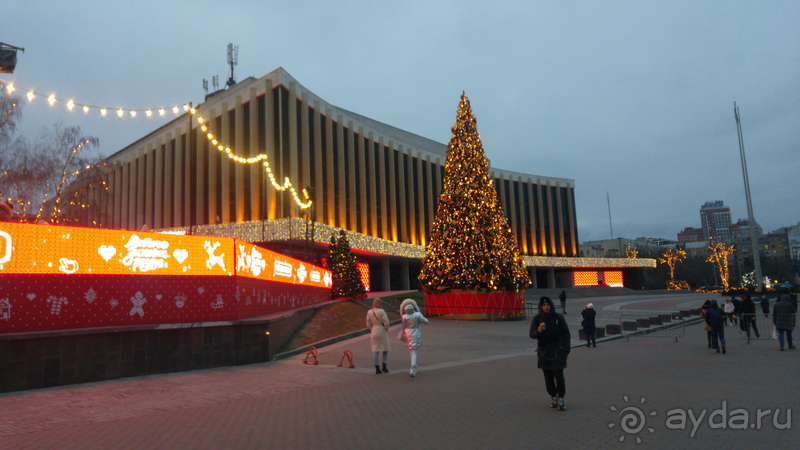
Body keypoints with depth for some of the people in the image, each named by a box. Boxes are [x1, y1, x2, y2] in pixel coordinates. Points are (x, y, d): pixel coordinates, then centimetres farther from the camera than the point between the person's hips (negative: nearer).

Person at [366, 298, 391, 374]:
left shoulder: (369, 312, 0)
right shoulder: (382, 311, -14)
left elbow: (368, 324, 3)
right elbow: (386, 323, -14)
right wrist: (386, 330, 3)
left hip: (374, 332, 4)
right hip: (382, 331, -4)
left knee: (375, 350, 7)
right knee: (385, 349, 13)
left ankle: (377, 369, 6)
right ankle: (384, 367, 9)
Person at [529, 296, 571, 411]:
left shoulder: (558, 317, -2)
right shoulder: (537, 318, 0)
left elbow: (566, 333, 4)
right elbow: (531, 334, -3)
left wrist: (566, 348, -4)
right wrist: (538, 331, -25)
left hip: (557, 350, -2)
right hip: (544, 351, 2)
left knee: (559, 375, -11)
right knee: (548, 377, 7)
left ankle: (561, 399, -2)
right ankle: (553, 397, 20)